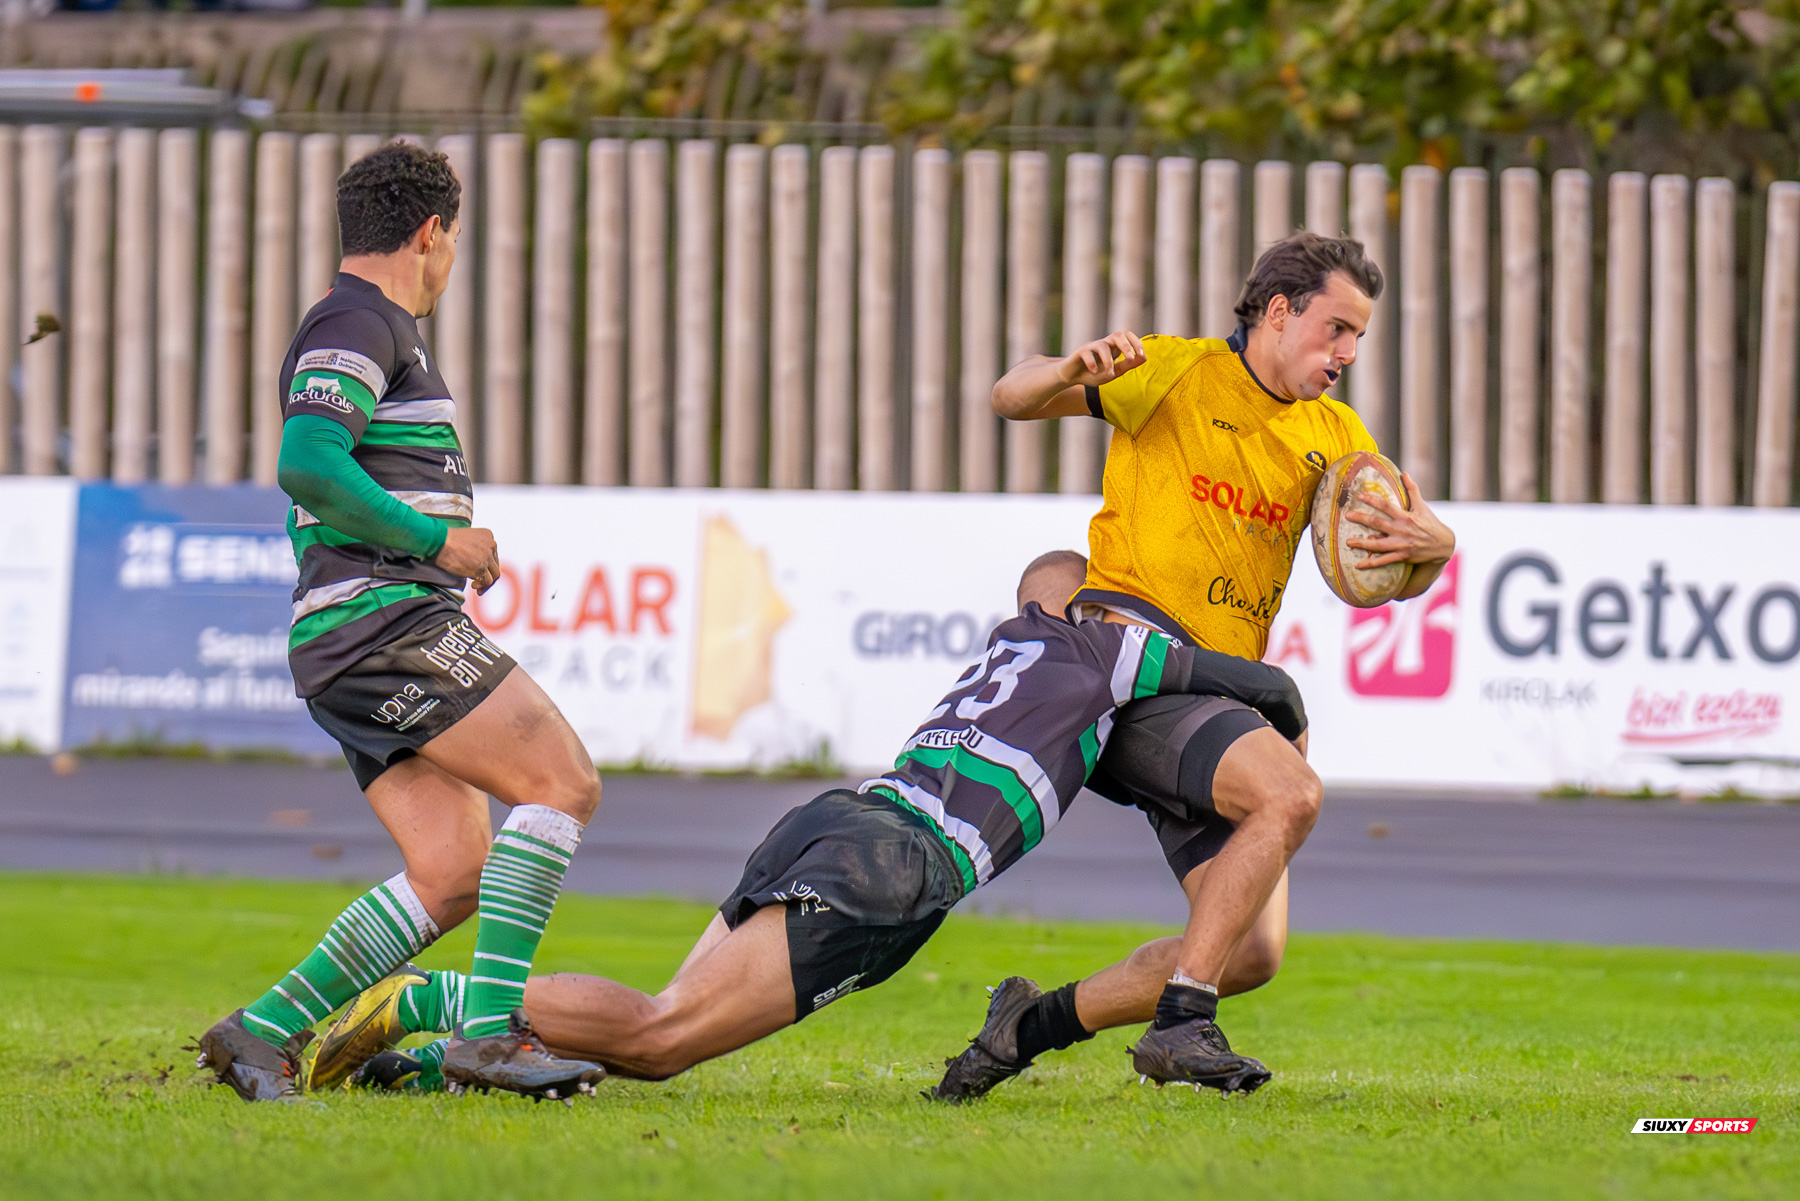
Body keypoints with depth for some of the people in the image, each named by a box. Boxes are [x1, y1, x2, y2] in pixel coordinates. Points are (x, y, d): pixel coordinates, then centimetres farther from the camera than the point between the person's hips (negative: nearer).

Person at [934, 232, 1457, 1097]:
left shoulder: (1332, 436, 17)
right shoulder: (1175, 375, 1)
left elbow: (1400, 579, 12)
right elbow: (1012, 400, 1)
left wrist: (1431, 546, -13)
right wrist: (1071, 371, -22)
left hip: (1217, 690, 7)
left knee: (1253, 951, -4)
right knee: (1290, 793, -30)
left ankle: (1033, 1024, 11)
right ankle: (1181, 1025, -28)